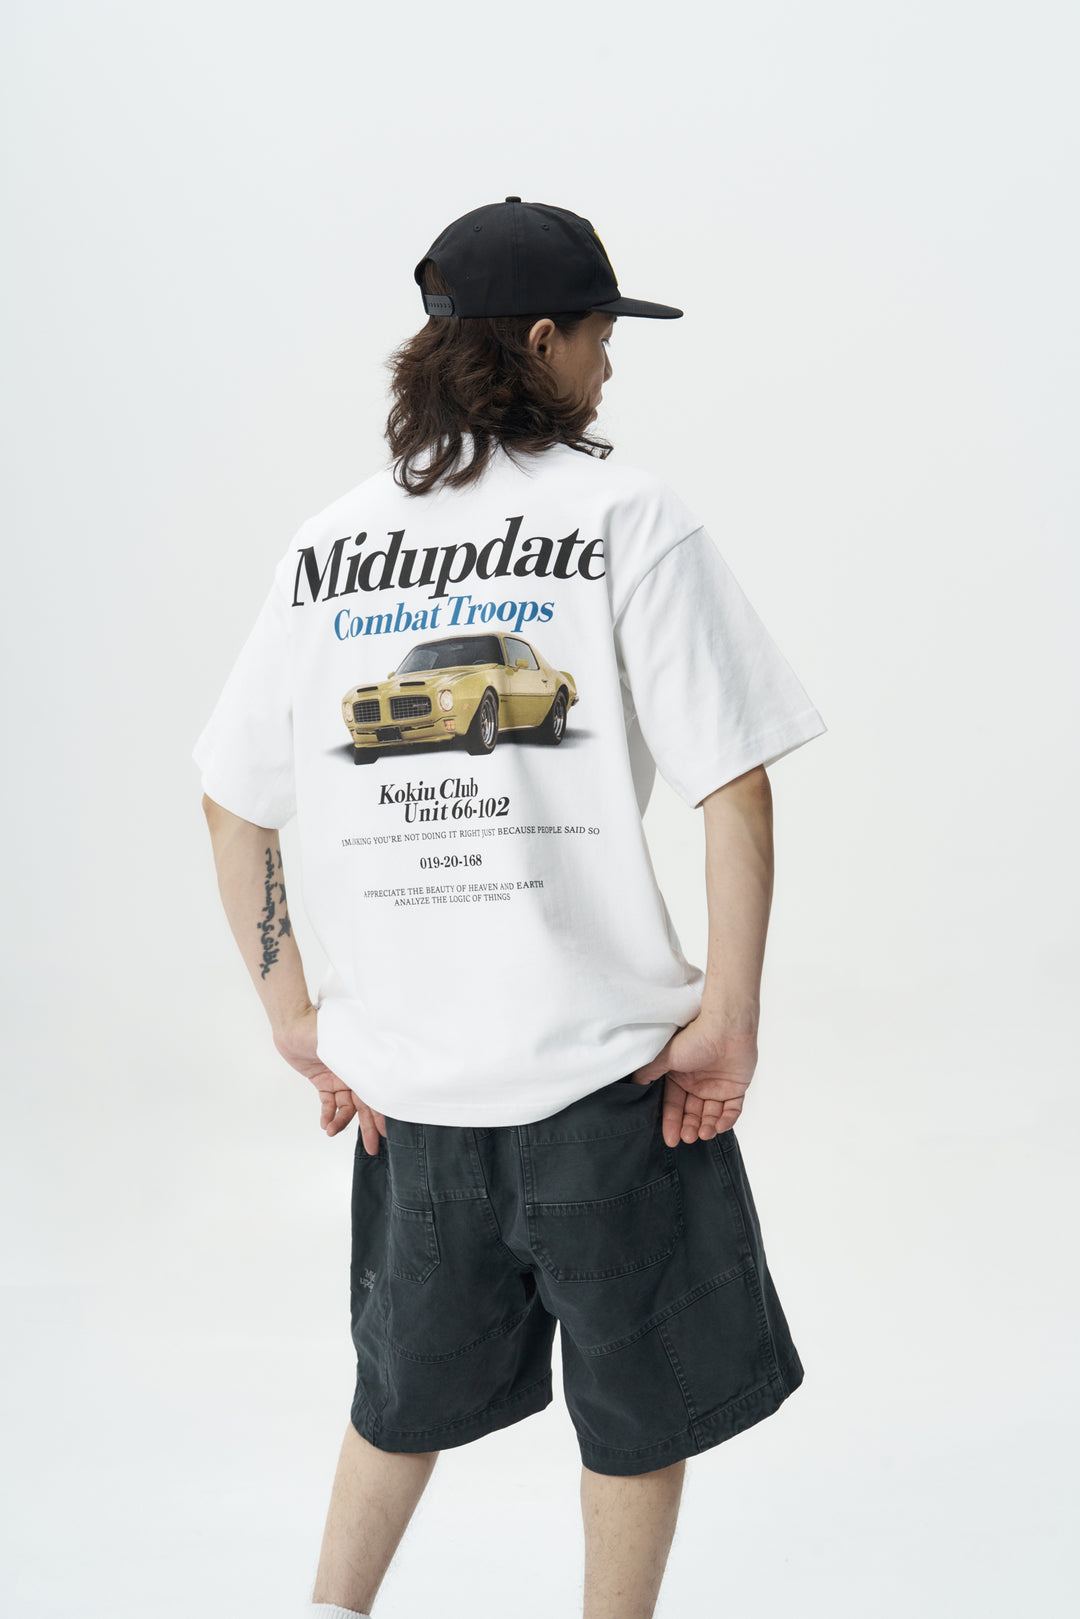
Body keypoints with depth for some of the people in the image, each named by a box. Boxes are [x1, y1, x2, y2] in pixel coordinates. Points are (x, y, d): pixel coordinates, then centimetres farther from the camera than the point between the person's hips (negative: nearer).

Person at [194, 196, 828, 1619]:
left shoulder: (326, 543, 6)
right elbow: (735, 783, -13)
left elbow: (232, 805, 8)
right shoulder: (626, 515, -7)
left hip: (402, 1065, 5)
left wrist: (295, 1015, 13)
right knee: (642, 1396, 16)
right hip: (603, 1056, -4)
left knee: (412, 1383, 25)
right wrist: (729, 1014, -7)